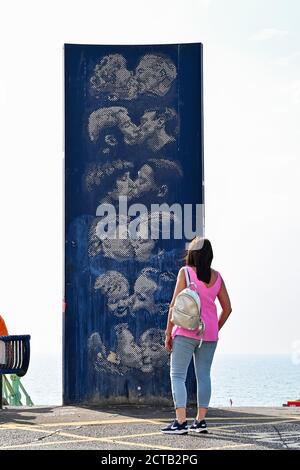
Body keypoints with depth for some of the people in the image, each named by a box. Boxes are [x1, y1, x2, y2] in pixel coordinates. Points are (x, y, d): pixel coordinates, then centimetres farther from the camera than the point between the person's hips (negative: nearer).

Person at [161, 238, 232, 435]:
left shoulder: (185, 272, -7)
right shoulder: (216, 277, 6)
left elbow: (175, 304, -10)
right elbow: (227, 308, 9)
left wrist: (168, 333, -5)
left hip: (186, 331, -5)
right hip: (209, 333, 5)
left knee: (177, 375, -3)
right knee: (204, 375, 11)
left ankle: (181, 421, -13)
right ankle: (201, 420, 11)